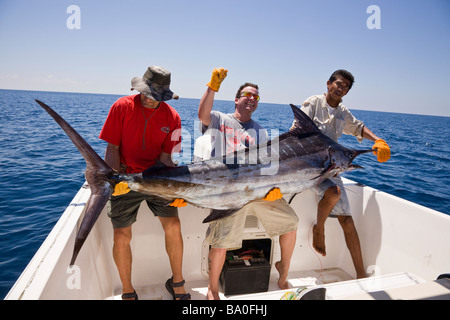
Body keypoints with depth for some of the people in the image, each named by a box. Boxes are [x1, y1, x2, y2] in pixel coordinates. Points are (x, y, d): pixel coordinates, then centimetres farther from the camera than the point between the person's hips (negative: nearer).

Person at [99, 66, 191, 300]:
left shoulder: (171, 117, -4)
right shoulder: (122, 107, -8)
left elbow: (165, 156, -5)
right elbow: (112, 148, -6)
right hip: (125, 179, -1)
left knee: (173, 225, -6)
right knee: (122, 235, -2)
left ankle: (177, 283, 17)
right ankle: (128, 292, 21)